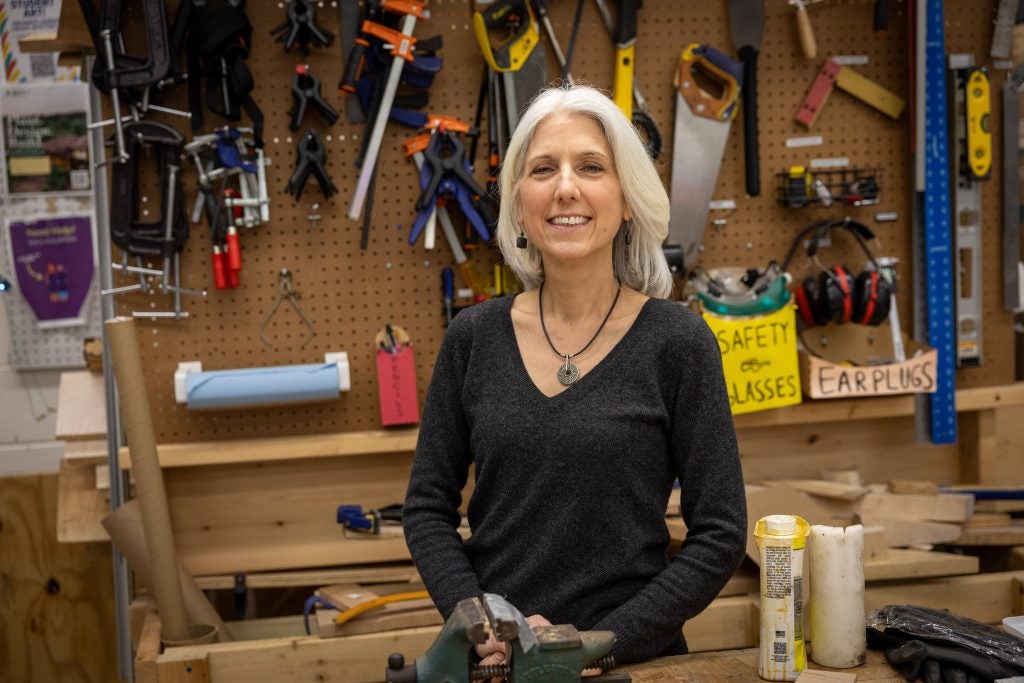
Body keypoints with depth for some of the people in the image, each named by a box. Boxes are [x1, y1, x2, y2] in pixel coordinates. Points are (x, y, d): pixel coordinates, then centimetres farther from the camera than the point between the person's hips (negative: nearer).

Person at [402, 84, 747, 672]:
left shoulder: (677, 340, -10)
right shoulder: (474, 337, -2)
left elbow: (719, 535, -9)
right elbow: (429, 507, 3)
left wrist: (600, 643, -16)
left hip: (632, 658, -2)